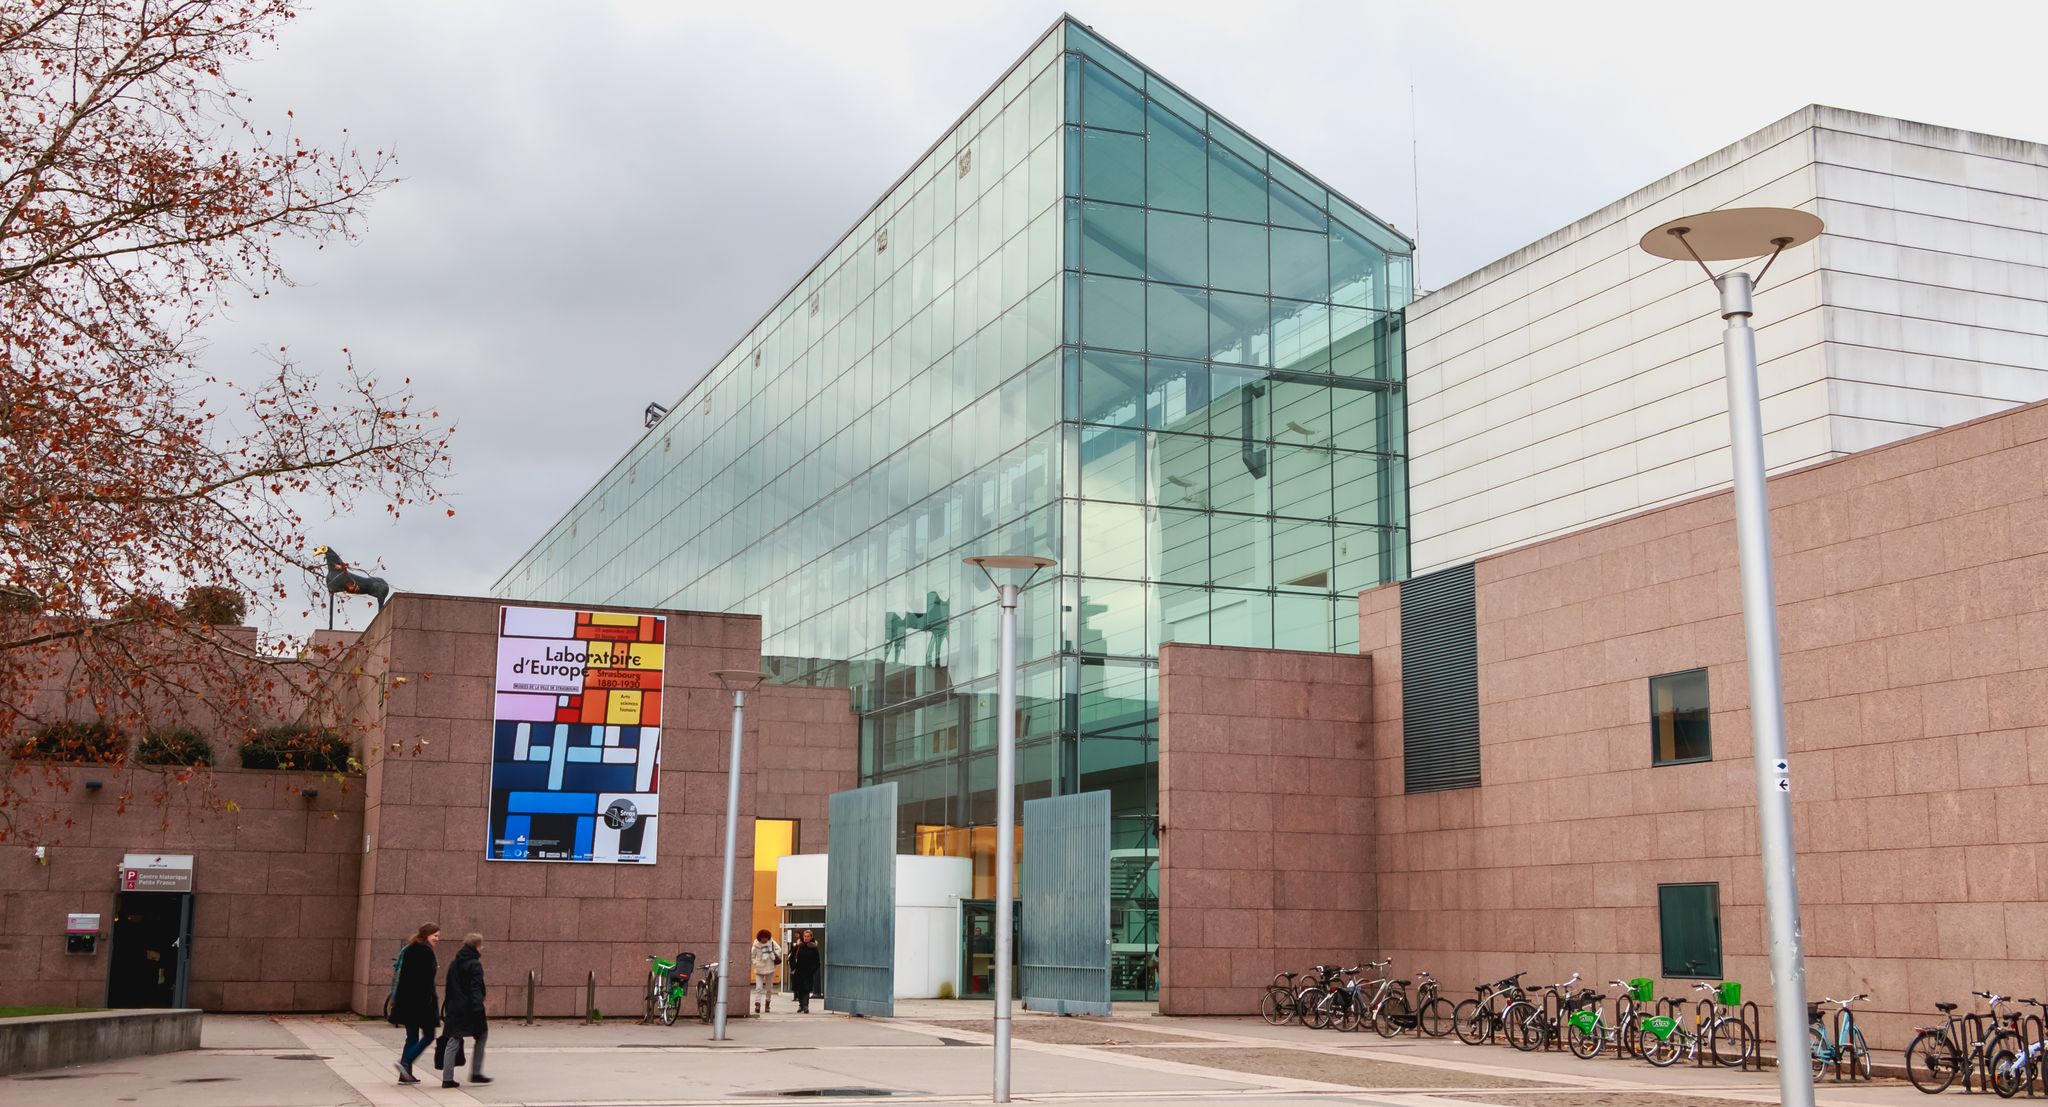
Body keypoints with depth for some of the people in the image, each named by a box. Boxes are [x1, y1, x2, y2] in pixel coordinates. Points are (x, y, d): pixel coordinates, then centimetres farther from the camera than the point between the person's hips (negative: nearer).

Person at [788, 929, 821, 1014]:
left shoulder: (813, 948, -1)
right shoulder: (798, 946, 3)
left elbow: (816, 962, 1)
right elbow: (791, 958, 8)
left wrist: (812, 970, -10)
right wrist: (793, 968, -2)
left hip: (808, 973, -3)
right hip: (798, 972, 3)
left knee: (806, 990, -10)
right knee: (799, 990, 10)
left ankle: (805, 1005, -17)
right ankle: (801, 1005, 23)